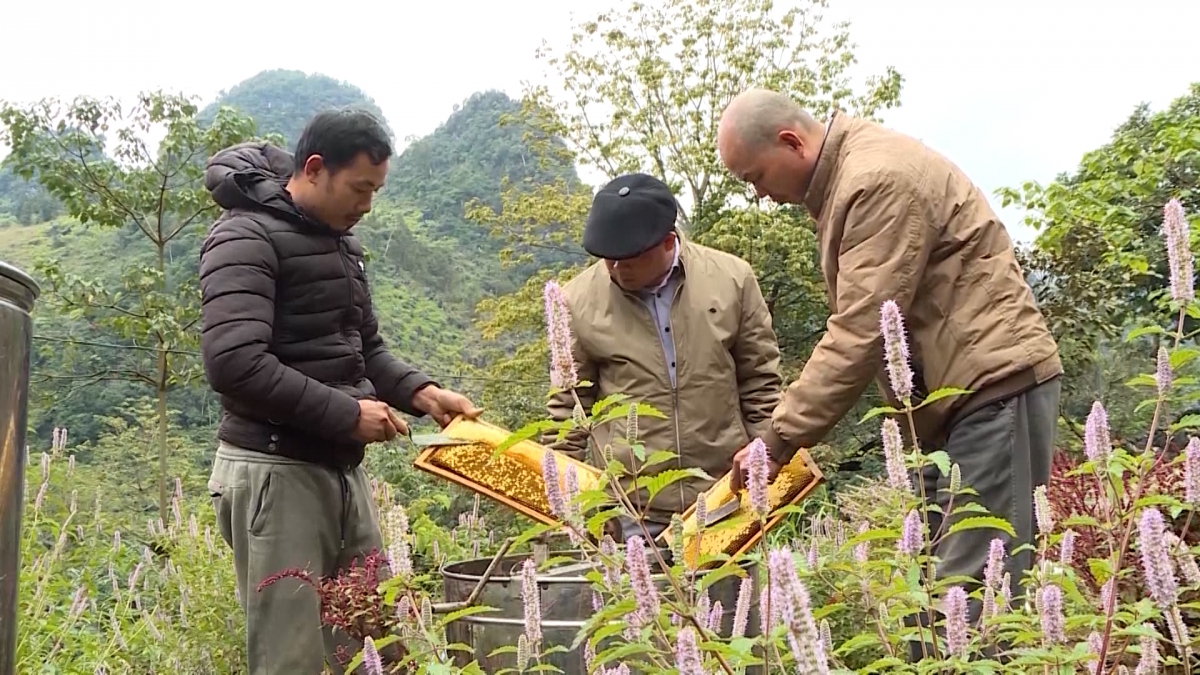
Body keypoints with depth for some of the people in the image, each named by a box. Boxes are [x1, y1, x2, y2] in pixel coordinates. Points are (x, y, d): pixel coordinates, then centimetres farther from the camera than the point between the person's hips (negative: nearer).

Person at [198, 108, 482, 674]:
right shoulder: (245, 238, -12)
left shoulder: (338, 241, 15)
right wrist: (347, 414, -19)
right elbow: (235, 365, -24)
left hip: (341, 469, 9)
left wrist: (420, 392, 4)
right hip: (275, 473, -8)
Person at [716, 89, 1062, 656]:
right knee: (938, 581, 11)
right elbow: (858, 322, 11)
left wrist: (779, 438, -19)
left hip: (994, 382, -10)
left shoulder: (878, 179, -19)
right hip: (957, 390, 10)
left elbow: (861, 331, -23)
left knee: (973, 583, -10)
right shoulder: (841, 179, 13)